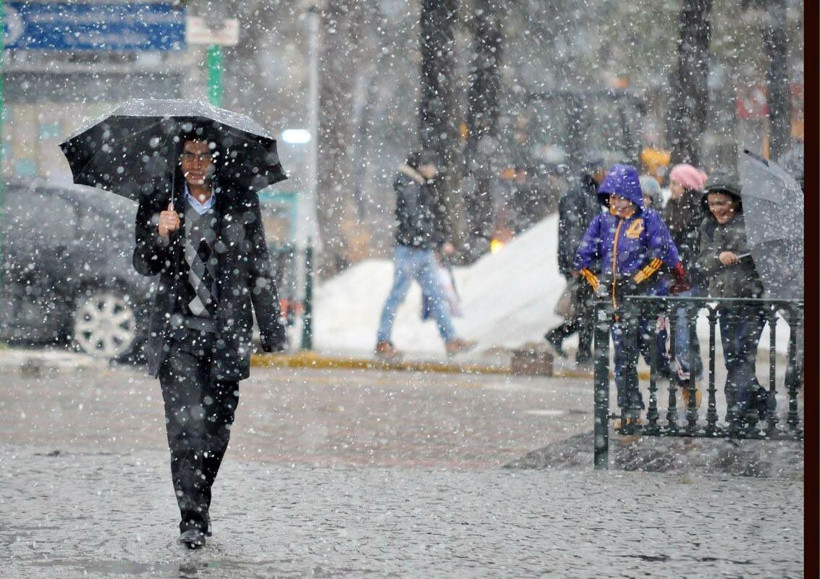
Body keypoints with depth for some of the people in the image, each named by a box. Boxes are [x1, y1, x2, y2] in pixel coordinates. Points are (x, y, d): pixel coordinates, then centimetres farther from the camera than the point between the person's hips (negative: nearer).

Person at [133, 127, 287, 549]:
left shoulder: (242, 204, 6)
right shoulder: (157, 204, 5)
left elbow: (259, 270, 9)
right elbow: (143, 265, 2)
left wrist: (272, 332, 7)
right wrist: (160, 236, -19)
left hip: (228, 332, 2)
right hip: (178, 328, -2)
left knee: (217, 427, 3)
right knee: (187, 422, -15)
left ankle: (199, 506, 21)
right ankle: (192, 518, -16)